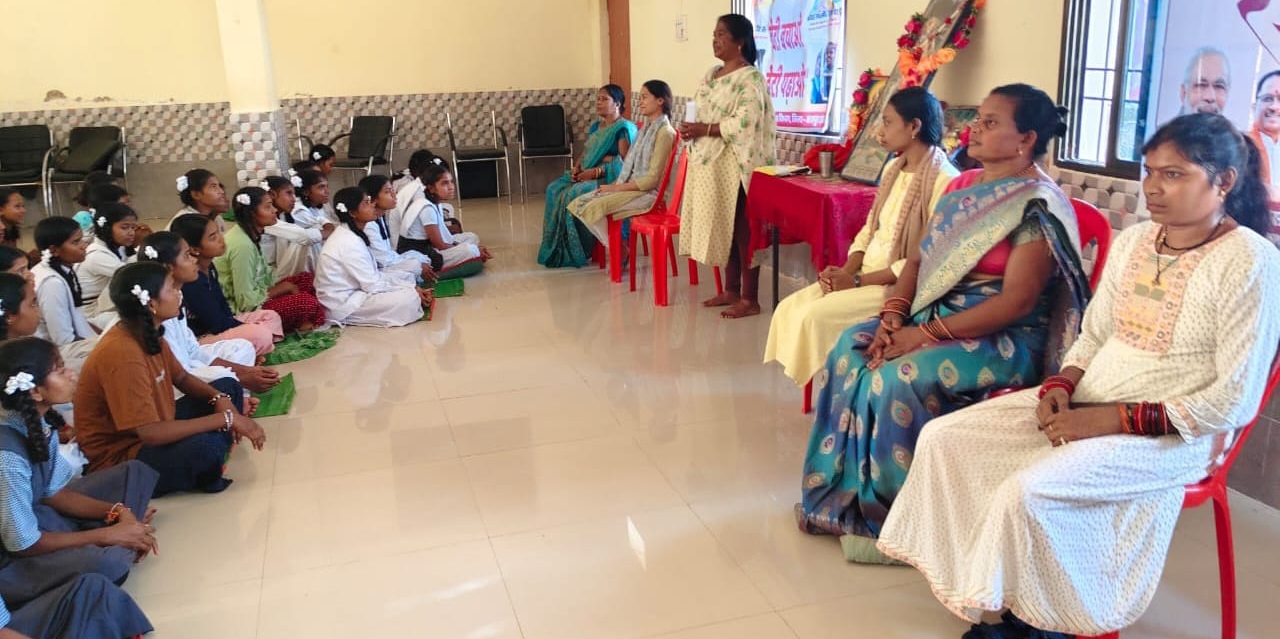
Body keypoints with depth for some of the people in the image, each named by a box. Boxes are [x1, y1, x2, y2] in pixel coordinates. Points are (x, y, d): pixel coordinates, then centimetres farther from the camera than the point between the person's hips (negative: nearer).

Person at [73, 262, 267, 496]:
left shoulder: (150, 333, -2)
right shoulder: (121, 353, -30)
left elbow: (182, 378, 14)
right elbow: (151, 433, -34)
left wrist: (220, 398, -7)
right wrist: (226, 418, -29)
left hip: (153, 431, 10)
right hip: (119, 458, -10)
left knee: (230, 388, 10)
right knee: (204, 447, -35)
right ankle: (205, 478, 0)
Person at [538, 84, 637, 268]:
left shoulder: (623, 128, -6)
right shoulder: (595, 127, 21)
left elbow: (625, 162, -15)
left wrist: (595, 172, -21)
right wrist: (576, 167, -1)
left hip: (609, 177, -8)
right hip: (587, 174, 8)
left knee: (575, 194, -30)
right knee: (555, 190, -13)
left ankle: (581, 252, -19)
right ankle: (558, 250, -14)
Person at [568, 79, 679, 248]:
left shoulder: (664, 132, -11)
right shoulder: (647, 128, 18)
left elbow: (652, 179, -16)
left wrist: (617, 187, -15)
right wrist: (614, 184, 0)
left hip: (648, 192, -9)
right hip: (631, 187, 9)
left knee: (593, 207, -26)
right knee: (579, 203, -6)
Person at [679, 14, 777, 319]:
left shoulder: (750, 78, -11)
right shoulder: (712, 75, 16)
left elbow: (744, 124, -20)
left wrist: (704, 129, -17)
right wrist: (693, 129, 2)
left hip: (734, 165, -9)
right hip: (709, 163, 9)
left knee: (742, 230, -4)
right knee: (722, 228, 12)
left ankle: (750, 299, 3)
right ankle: (731, 290, 22)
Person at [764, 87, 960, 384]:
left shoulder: (943, 180, -17)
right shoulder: (894, 168, 11)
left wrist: (858, 281, -19)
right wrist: (846, 270, -5)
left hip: (900, 287, -8)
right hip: (864, 275, 8)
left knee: (815, 315, -22)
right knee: (789, 308, -6)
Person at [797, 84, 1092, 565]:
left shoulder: (1037, 208, -14)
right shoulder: (963, 186, 11)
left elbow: (1016, 301, -21)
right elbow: (920, 259, 10)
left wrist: (924, 335, -23)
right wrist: (892, 317, -8)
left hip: (1004, 340, -8)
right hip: (933, 315, 8)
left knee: (898, 379, -28)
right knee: (850, 349, -12)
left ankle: (890, 517, -8)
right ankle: (843, 493, -1)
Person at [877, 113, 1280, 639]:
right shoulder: (1134, 240, 7)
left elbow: (1233, 401, -16)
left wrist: (1115, 419, -20)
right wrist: (1061, 386, -6)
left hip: (1171, 434, -7)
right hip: (1081, 405, 7)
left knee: (1029, 490, -30)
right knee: (943, 438, -7)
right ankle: (998, 595, 3)